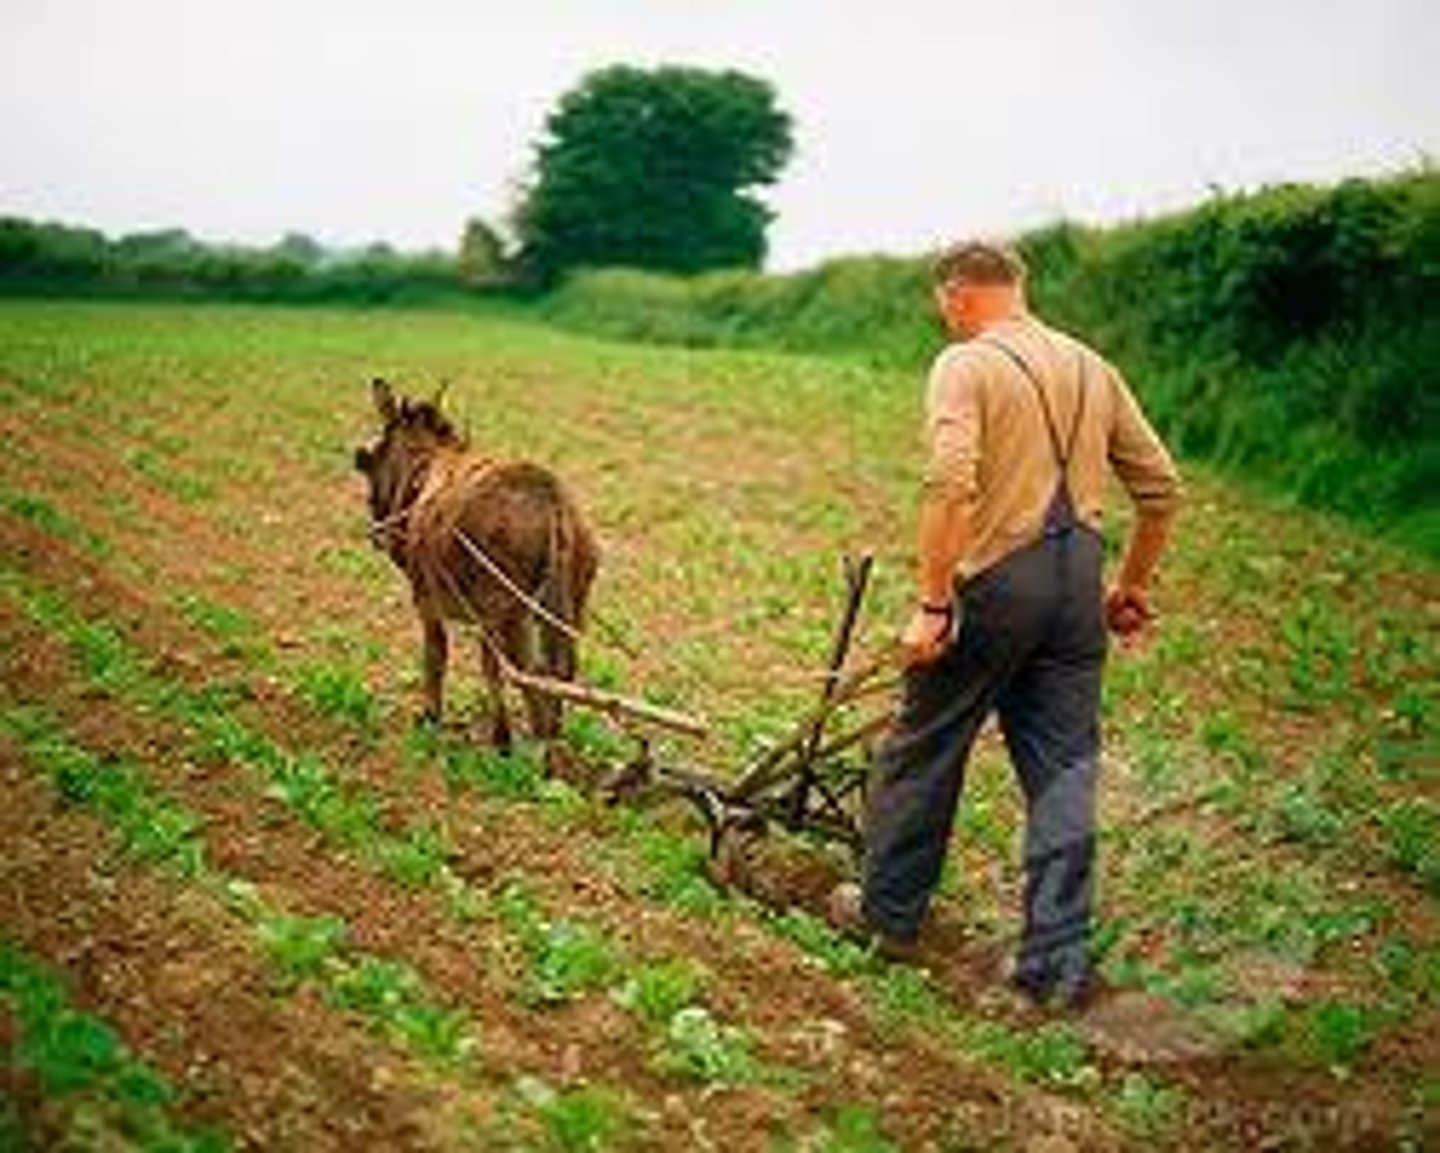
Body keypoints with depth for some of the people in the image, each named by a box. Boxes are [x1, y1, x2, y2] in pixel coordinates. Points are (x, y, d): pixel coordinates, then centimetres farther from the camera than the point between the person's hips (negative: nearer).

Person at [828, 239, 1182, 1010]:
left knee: (922, 751, 12)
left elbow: (950, 487, -21)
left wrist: (930, 605, -19)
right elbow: (1160, 488, 14)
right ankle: (1060, 961, 9)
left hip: (996, 579, -6)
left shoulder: (966, 365, -6)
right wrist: (1132, 587, 23)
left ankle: (889, 912, 26)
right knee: (1064, 770, 8)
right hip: (1078, 582, 6)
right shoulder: (1091, 369, 13)